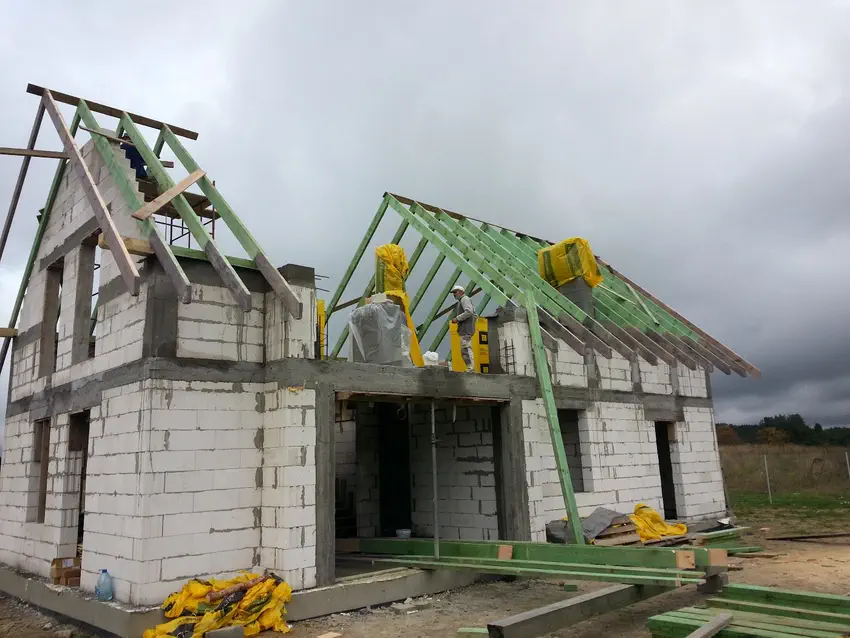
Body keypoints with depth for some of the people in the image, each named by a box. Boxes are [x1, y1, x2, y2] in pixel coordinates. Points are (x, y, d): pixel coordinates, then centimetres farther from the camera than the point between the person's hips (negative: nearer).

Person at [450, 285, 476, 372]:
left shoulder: (464, 299, -3)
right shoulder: (462, 301, 27)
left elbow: (469, 312, -21)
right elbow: (475, 316, 29)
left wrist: (457, 318, -17)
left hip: (465, 330, -11)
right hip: (465, 330, 11)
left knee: (466, 349, -16)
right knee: (464, 351, 11)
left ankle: (470, 369, -21)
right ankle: (471, 369, 11)